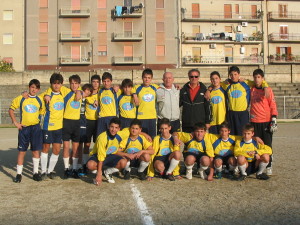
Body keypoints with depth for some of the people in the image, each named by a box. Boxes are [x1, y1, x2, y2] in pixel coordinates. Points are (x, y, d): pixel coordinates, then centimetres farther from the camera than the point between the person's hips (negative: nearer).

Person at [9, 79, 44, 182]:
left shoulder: (40, 100, 4)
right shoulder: (21, 98, -1)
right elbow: (11, 110, 4)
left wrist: (39, 119, 3)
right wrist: (15, 122, -3)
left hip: (36, 128, 1)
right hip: (24, 128, -1)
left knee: (36, 150, 3)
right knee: (22, 151, 3)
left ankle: (36, 172, 13)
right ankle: (19, 174, 11)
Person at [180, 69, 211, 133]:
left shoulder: (203, 90, 4)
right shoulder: (184, 90, 7)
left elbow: (207, 106, 4)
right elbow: (178, 103, 8)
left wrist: (207, 122, 1)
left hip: (200, 123, -1)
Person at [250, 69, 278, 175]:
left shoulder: (268, 90, 0)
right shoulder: (251, 90, 7)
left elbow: (273, 106, -1)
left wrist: (274, 120, -7)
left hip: (266, 122, -3)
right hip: (254, 122, 3)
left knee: (267, 145, 0)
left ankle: (269, 166, 7)